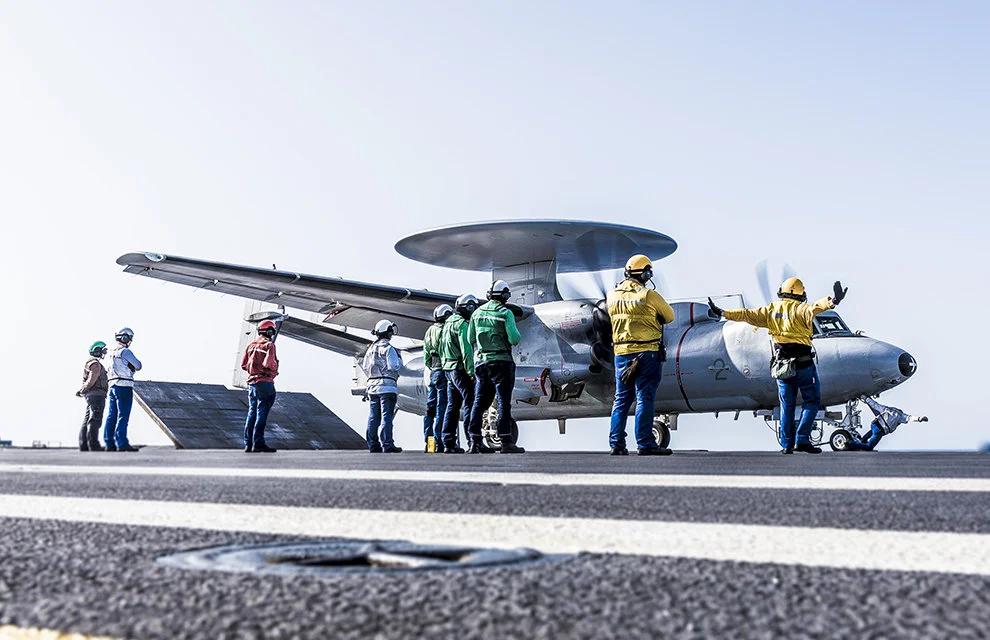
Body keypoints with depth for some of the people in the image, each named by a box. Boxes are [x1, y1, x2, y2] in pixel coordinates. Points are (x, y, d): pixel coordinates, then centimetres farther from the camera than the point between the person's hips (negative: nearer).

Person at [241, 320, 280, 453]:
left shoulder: (251, 345, 12)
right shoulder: (269, 345, -9)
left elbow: (243, 364, 11)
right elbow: (269, 364, -20)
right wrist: (275, 369, 0)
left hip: (252, 382, 7)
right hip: (265, 383, -7)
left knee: (252, 413, 11)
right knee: (262, 414, -6)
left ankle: (248, 444, 12)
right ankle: (258, 444, -7)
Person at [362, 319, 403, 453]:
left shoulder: (371, 348, 14)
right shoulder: (388, 348, -9)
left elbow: (365, 366, 16)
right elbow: (393, 366, -15)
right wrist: (399, 360, 4)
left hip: (373, 385, 7)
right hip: (387, 386, -7)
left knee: (374, 416, 9)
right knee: (387, 415, -8)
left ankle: (372, 444, 10)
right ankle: (387, 445, -10)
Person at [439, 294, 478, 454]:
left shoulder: (448, 322, 19)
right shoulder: (462, 324, -11)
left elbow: (441, 350, 23)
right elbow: (466, 350, -19)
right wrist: (471, 372, -19)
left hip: (448, 369, 10)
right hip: (460, 369, -10)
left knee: (452, 406, 9)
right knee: (470, 405, -9)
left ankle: (448, 443, 8)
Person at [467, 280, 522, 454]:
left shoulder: (477, 312, 9)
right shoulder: (505, 313, -7)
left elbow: (470, 339, 10)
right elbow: (514, 339, -13)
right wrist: (516, 335, 9)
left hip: (481, 362, 5)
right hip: (501, 362, -5)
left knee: (480, 402, 8)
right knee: (504, 402, -2)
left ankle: (474, 441, 6)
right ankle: (506, 441, -2)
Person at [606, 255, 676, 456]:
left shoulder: (612, 295, 6)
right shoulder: (648, 295, -9)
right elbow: (669, 316, 4)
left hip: (621, 353, 5)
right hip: (647, 352, -5)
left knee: (622, 398, 10)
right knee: (644, 398, -3)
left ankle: (616, 443, 10)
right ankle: (645, 444, -3)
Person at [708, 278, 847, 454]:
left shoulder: (770, 310, 8)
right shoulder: (799, 309, -6)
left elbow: (747, 315, 6)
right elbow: (812, 309, -28)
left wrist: (722, 313, 12)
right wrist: (831, 302, -45)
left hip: (781, 364, 5)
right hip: (803, 363, -4)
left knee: (787, 405, 13)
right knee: (812, 401, 8)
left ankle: (787, 444, 11)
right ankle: (802, 440, -1)